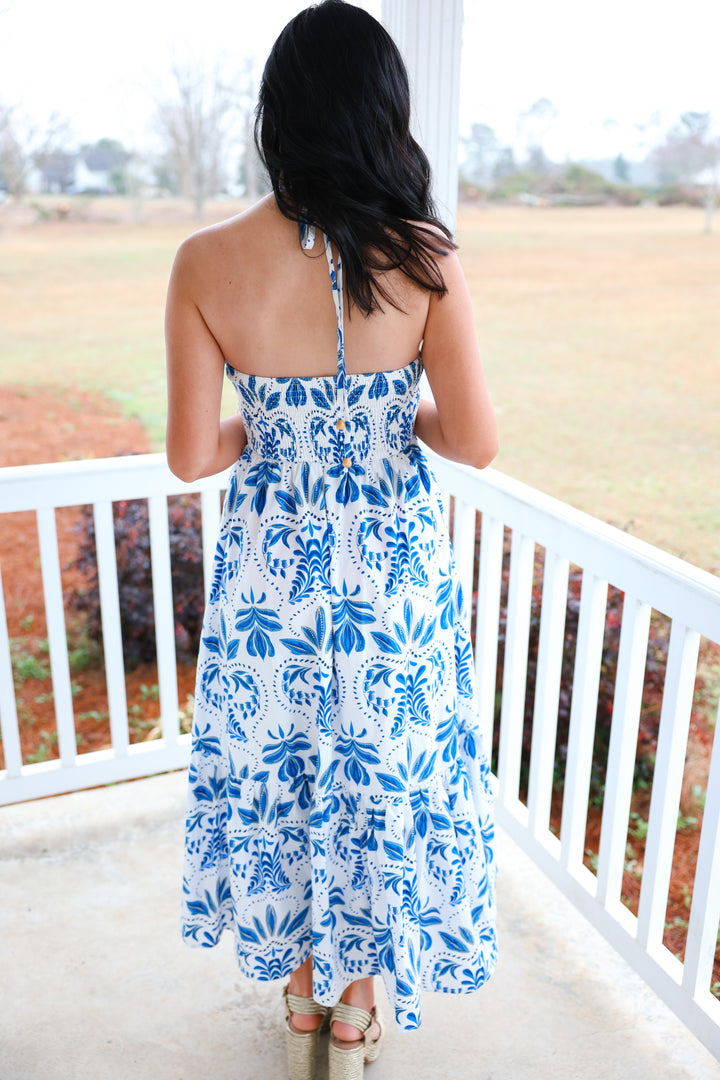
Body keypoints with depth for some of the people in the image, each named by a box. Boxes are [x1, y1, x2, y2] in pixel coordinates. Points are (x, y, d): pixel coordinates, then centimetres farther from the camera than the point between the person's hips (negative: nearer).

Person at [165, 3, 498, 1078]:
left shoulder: (206, 263, -12)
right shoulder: (424, 258, -14)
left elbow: (192, 454, -10)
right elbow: (475, 440, -14)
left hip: (270, 566, 1)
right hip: (395, 567, 0)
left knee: (279, 773, 22)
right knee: (386, 776, 21)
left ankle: (301, 991, 46)